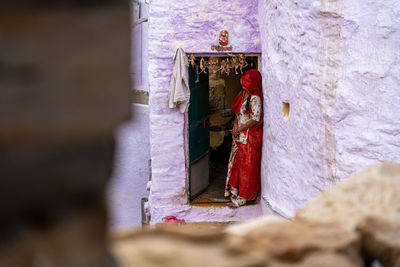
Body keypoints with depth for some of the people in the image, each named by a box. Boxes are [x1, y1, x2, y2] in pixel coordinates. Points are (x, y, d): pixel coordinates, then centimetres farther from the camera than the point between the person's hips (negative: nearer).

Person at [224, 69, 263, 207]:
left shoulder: (255, 98, -18)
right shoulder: (243, 94, 8)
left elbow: (255, 119, -19)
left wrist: (239, 129, -13)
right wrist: (235, 125, -2)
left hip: (250, 136, -8)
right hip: (239, 134, 8)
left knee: (247, 164, -1)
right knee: (237, 160, 15)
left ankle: (245, 195, 8)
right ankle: (235, 188, 28)